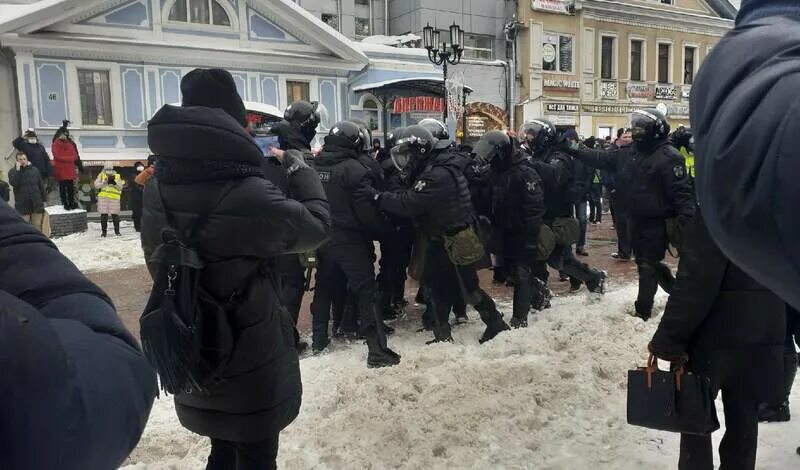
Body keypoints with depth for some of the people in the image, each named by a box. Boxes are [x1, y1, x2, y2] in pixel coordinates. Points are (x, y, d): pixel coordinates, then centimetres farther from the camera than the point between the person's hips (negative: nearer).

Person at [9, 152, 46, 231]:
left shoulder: (34, 170, 7)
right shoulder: (13, 171, 3)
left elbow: (41, 185, 10)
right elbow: (13, 183, -16)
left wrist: (43, 200, 7)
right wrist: (18, 170, -16)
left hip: (36, 204, 2)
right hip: (22, 205, -1)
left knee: (37, 226, 7)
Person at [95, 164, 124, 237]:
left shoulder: (117, 176, 9)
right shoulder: (101, 176, 9)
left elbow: (120, 187, 1)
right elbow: (96, 185, -2)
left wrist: (114, 182, -16)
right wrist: (105, 182, -15)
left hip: (114, 198, 0)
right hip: (103, 197, 0)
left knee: (115, 215, -1)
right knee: (103, 215, 1)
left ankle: (117, 231, 12)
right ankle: (104, 231, 10)